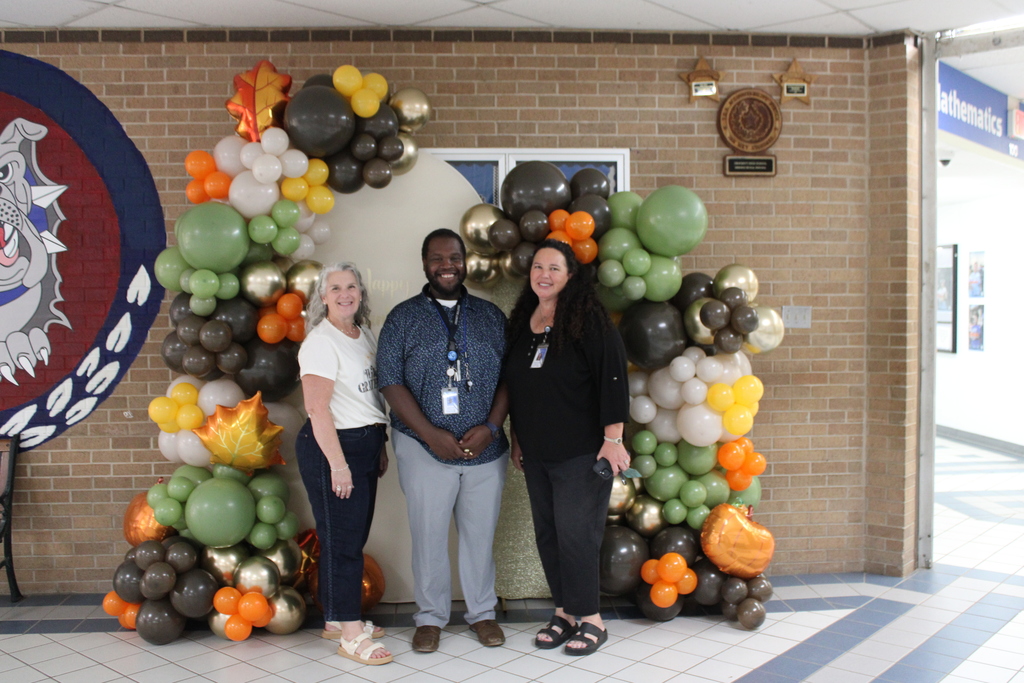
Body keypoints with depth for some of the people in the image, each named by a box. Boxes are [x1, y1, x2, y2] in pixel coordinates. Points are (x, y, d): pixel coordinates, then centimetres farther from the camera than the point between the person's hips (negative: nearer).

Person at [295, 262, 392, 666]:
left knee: (354, 538, 14)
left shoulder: (364, 335, 12)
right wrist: (337, 463, -20)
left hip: (364, 445, 8)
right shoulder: (321, 341, -12)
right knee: (342, 541, -3)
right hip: (331, 448, -8)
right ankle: (350, 634, 6)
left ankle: (337, 619, 27)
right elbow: (317, 408, -18)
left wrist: (379, 447, 16)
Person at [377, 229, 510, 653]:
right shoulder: (403, 317, 2)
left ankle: (482, 612, 28)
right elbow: (390, 381, -5)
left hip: (485, 447, 2)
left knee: (480, 534, 10)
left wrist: (490, 427, -10)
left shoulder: (491, 316, 9)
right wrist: (431, 434, -13)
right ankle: (430, 617, 24)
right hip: (425, 447, -2)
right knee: (428, 534, 6)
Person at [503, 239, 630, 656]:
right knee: (547, 533, 10)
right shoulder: (521, 323, 10)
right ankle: (565, 611, 24)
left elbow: (613, 380, -13)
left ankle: (591, 619, 11)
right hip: (536, 453, 7)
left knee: (575, 535, -4)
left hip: (581, 453, -6)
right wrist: (517, 439, 20)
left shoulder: (589, 321, -10)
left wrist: (613, 440, -16)